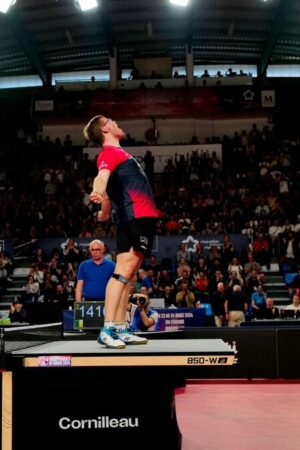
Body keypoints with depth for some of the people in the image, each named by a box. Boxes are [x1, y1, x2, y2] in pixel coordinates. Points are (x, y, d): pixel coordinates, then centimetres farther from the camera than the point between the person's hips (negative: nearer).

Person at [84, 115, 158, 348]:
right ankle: (107, 329, -17)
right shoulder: (110, 152, -6)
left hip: (140, 218, 9)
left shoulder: (117, 153, 24)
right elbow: (102, 176, -27)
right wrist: (98, 193, -49)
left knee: (127, 273, 7)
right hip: (137, 216, -9)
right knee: (125, 271, -14)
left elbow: (111, 184, 36)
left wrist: (105, 212, 51)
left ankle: (120, 330, 11)